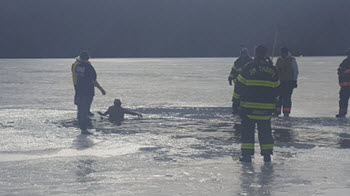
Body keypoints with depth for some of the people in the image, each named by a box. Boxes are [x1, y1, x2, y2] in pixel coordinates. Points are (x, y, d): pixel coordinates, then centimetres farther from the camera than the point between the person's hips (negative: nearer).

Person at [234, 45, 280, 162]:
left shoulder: (248, 67, -5)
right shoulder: (272, 70, 6)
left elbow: (239, 85, -4)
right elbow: (276, 88, 12)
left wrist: (236, 100, 6)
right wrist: (273, 103, 22)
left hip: (249, 105, -3)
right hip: (267, 107, 3)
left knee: (247, 130, 4)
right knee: (265, 130, 12)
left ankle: (247, 154, -1)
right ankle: (267, 155, 11)